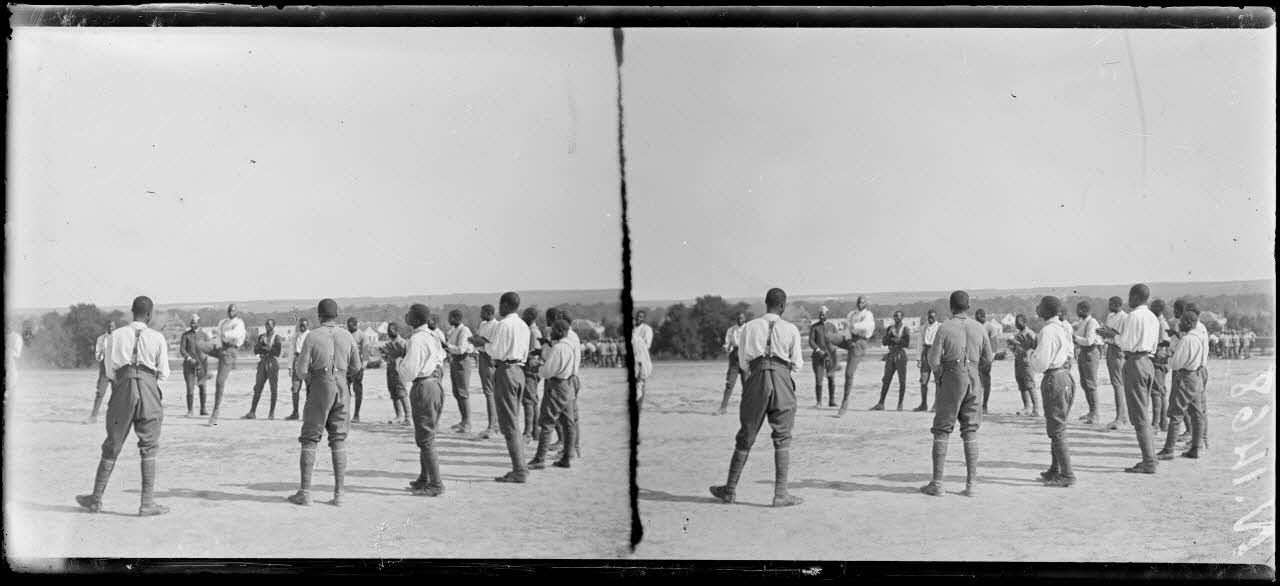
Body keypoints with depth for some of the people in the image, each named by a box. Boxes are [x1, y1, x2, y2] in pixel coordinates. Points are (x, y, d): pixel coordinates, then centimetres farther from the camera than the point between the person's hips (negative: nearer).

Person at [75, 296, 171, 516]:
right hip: (149, 389, -1)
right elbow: (163, 374, 3)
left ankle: (96, 498, 19)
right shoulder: (157, 338, 2)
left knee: (112, 446, 11)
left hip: (122, 388, 1)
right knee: (149, 447, 4)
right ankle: (148, 502, 1)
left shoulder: (116, 335, 5)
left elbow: (110, 371, 4)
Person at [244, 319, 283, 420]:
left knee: (273, 389, -1)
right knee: (257, 388, 2)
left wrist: (263, 348, -9)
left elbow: (277, 352, -12)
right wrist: (267, 348, -11)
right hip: (262, 363, 5)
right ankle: (252, 412, 3)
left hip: (273, 363, -4)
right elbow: (255, 350, 7)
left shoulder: (276, 337, -1)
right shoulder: (261, 336, 14)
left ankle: (272, 413, 5)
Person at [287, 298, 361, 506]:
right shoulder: (347, 336, 3)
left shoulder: (312, 336, -6)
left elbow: (302, 368, -8)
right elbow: (356, 366, 10)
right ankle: (338, 493, 2)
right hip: (342, 386, 3)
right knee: (339, 440, 7)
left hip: (320, 387, -3)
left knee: (309, 440, 5)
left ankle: (305, 492, 4)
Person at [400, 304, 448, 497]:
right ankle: (424, 479, 27)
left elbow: (409, 372, -20)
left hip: (423, 387, -10)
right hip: (436, 384, 10)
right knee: (427, 435, 18)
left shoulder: (416, 340, -17)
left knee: (425, 438, -4)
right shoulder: (432, 336, 13)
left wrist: (399, 362, 0)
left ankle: (436, 484, -1)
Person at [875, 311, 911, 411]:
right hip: (891, 355, 4)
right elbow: (884, 342, 6)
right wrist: (890, 335, -11)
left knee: (902, 380, -1)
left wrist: (893, 339, -9)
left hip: (901, 355, -4)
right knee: (886, 380, 1)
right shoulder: (889, 329, 13)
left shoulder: (905, 330, 0)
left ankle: (900, 404, 6)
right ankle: (881, 404, 2)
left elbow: (907, 344, -11)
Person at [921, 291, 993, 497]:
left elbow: (934, 360, -8)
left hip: (951, 379, -3)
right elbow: (987, 359, 13)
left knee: (941, 431, 3)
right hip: (973, 378, 4)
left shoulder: (944, 327, -8)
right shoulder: (979, 328, 4)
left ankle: (937, 483, 0)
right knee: (970, 432, 8)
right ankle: (971, 484, 4)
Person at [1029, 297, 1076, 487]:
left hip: (1054, 379, -10)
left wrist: (1029, 357, -1)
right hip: (1066, 376, 10)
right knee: (1057, 428, 18)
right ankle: (1055, 470, 26)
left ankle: (1067, 475, -1)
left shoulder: (1047, 332, -18)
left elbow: (1040, 364, -21)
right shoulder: (1063, 328, 12)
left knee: (1056, 430, -4)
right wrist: (1032, 346, 16)